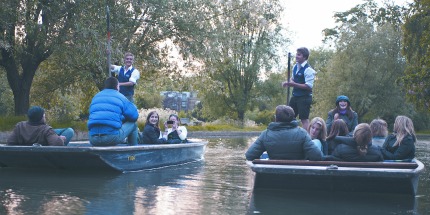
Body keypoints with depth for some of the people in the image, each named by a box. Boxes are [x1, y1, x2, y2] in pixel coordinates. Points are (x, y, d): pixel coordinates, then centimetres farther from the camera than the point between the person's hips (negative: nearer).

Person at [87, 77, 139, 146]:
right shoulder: (120, 97, 8)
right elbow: (134, 115, 6)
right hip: (113, 137, -5)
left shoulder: (95, 97, 21)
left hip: (93, 140, 5)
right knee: (133, 124, 18)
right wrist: (122, 118, 28)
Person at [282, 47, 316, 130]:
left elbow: (308, 86, -22)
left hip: (305, 97, -9)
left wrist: (293, 84, -25)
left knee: (304, 119, -5)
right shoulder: (295, 67, 9)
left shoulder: (308, 70, -17)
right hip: (295, 96, 9)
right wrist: (288, 83, 1)